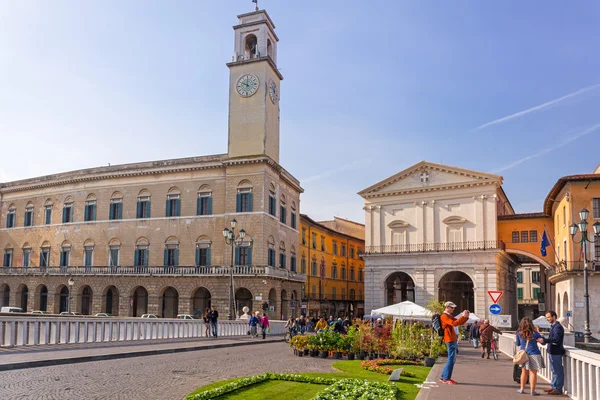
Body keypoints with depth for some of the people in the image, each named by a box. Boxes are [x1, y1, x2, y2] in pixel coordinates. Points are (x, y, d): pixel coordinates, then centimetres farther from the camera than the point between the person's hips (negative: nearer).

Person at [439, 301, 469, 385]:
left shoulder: (450, 316, 21)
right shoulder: (444, 316, -11)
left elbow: (461, 323, 19)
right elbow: (454, 323, -26)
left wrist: (466, 316, 2)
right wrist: (463, 316, -24)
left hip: (453, 340, 10)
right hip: (450, 340, -10)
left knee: (452, 359, 13)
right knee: (451, 359, -7)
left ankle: (443, 377, 18)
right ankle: (446, 378, -1)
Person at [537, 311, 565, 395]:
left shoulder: (558, 327, -17)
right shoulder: (553, 326, 15)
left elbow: (556, 339, -29)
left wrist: (544, 340, -37)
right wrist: (542, 339, 8)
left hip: (556, 352, -10)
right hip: (552, 351, 10)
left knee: (558, 371, -2)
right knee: (554, 370, 17)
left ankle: (558, 389, 5)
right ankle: (553, 387, 26)